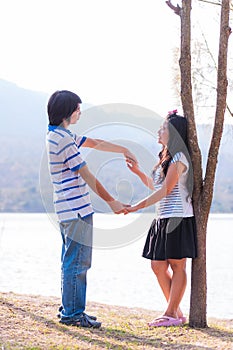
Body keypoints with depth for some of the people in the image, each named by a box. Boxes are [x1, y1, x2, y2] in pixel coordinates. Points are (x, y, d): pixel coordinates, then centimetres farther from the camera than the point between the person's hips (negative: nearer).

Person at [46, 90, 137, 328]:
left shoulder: (59, 136, 15)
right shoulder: (63, 139, -18)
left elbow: (95, 143, 26)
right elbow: (87, 176, -15)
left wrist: (123, 150, 26)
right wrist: (111, 201, -8)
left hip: (68, 210, 11)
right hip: (77, 210, -11)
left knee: (71, 262, 15)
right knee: (77, 263, -5)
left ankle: (69, 310, 21)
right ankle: (73, 314, -1)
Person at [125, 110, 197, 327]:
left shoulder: (178, 157, -11)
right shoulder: (166, 157, 19)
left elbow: (165, 189, -17)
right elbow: (155, 187, 24)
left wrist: (137, 207, -19)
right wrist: (137, 171, 17)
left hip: (178, 218, -10)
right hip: (163, 219, 10)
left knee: (177, 266, -3)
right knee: (158, 266, 8)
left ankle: (171, 314, 1)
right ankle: (176, 313, 15)